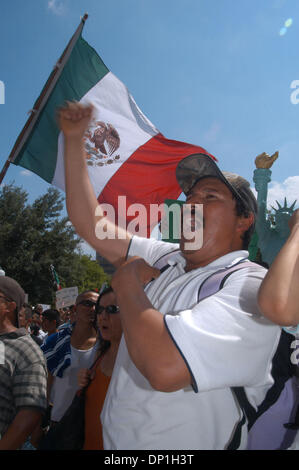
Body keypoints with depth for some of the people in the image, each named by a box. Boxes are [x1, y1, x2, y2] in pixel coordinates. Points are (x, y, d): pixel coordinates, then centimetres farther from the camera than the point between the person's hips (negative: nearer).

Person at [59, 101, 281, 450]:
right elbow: (89, 223, 3)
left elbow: (166, 367, -36)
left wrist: (127, 285, -20)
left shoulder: (251, 286, -22)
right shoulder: (165, 259, 1)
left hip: (183, 446, -7)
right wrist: (74, 137, 2)